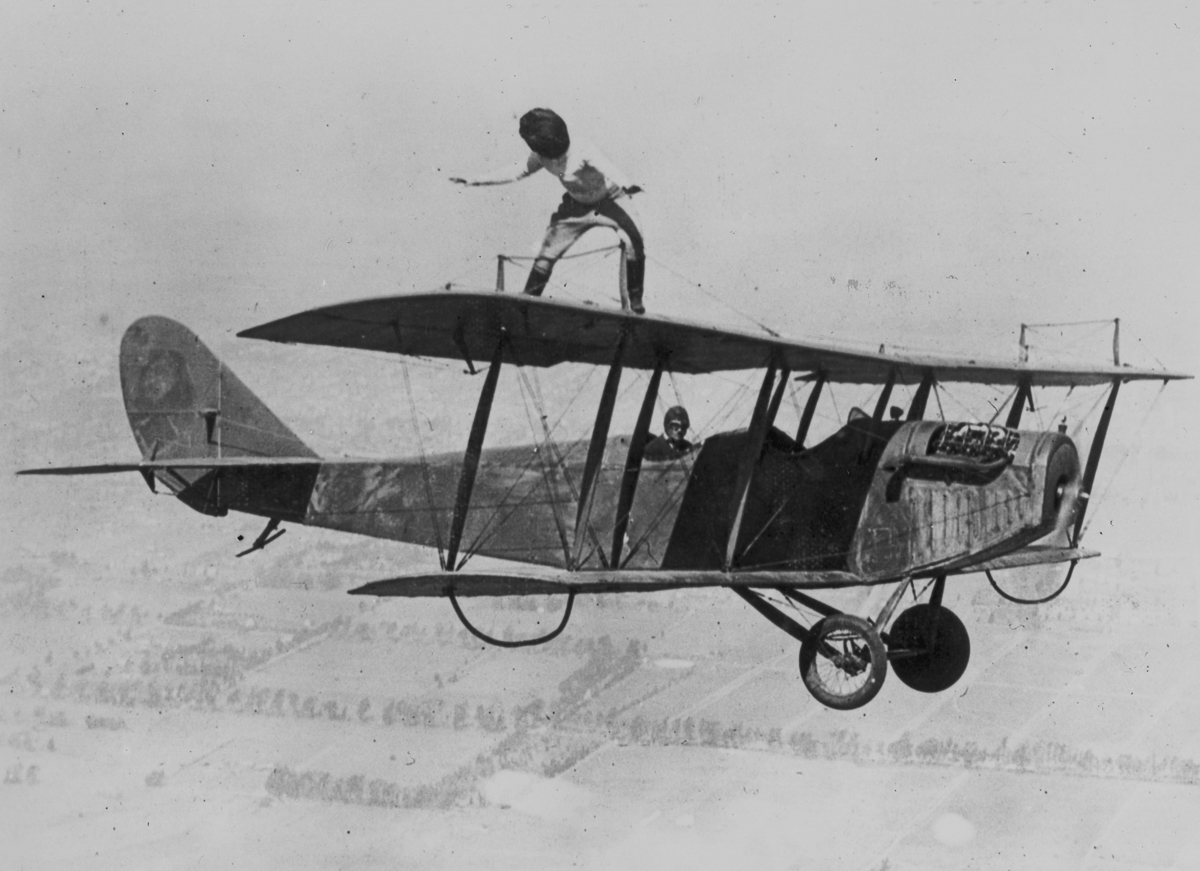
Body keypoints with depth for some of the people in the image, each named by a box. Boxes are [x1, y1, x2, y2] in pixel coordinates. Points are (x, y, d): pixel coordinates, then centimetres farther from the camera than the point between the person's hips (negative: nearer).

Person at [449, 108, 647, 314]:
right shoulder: (540, 157, -14)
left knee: (634, 243, -27)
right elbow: (516, 174, 0)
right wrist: (475, 182, -3)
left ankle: (636, 300, -12)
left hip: (609, 199, -5)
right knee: (547, 252, 0)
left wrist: (624, 186, -68)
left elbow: (607, 171, -46)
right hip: (577, 204, 5)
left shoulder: (581, 151, -32)